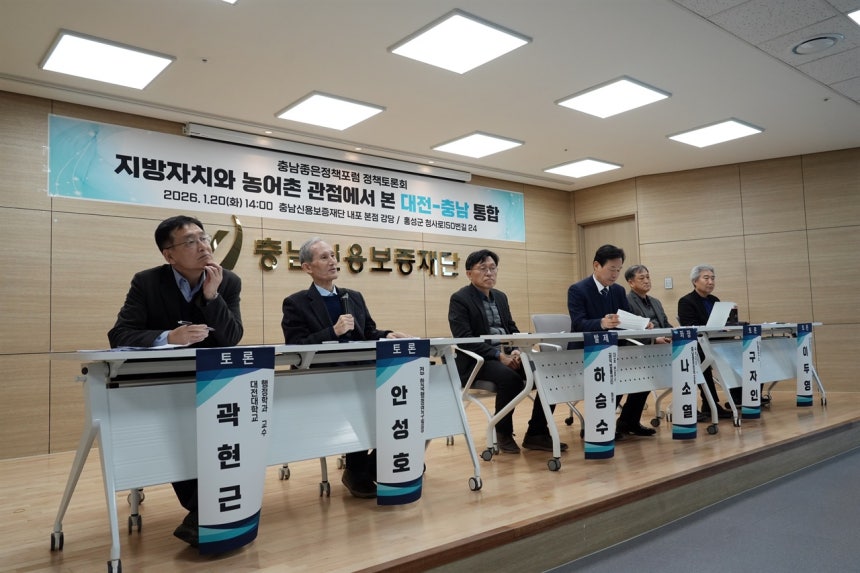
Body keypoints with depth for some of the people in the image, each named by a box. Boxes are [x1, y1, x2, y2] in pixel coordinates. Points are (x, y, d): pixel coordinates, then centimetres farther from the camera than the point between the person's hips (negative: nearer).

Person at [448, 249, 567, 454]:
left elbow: (512, 330, 15)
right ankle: (503, 433, -10)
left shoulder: (501, 297, 17)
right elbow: (465, 340, -16)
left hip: (508, 355, 7)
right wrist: (498, 355, -24)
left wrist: (517, 351, -8)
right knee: (510, 378, -35)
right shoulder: (459, 299, -6)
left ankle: (536, 433, -4)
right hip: (477, 362, -7)